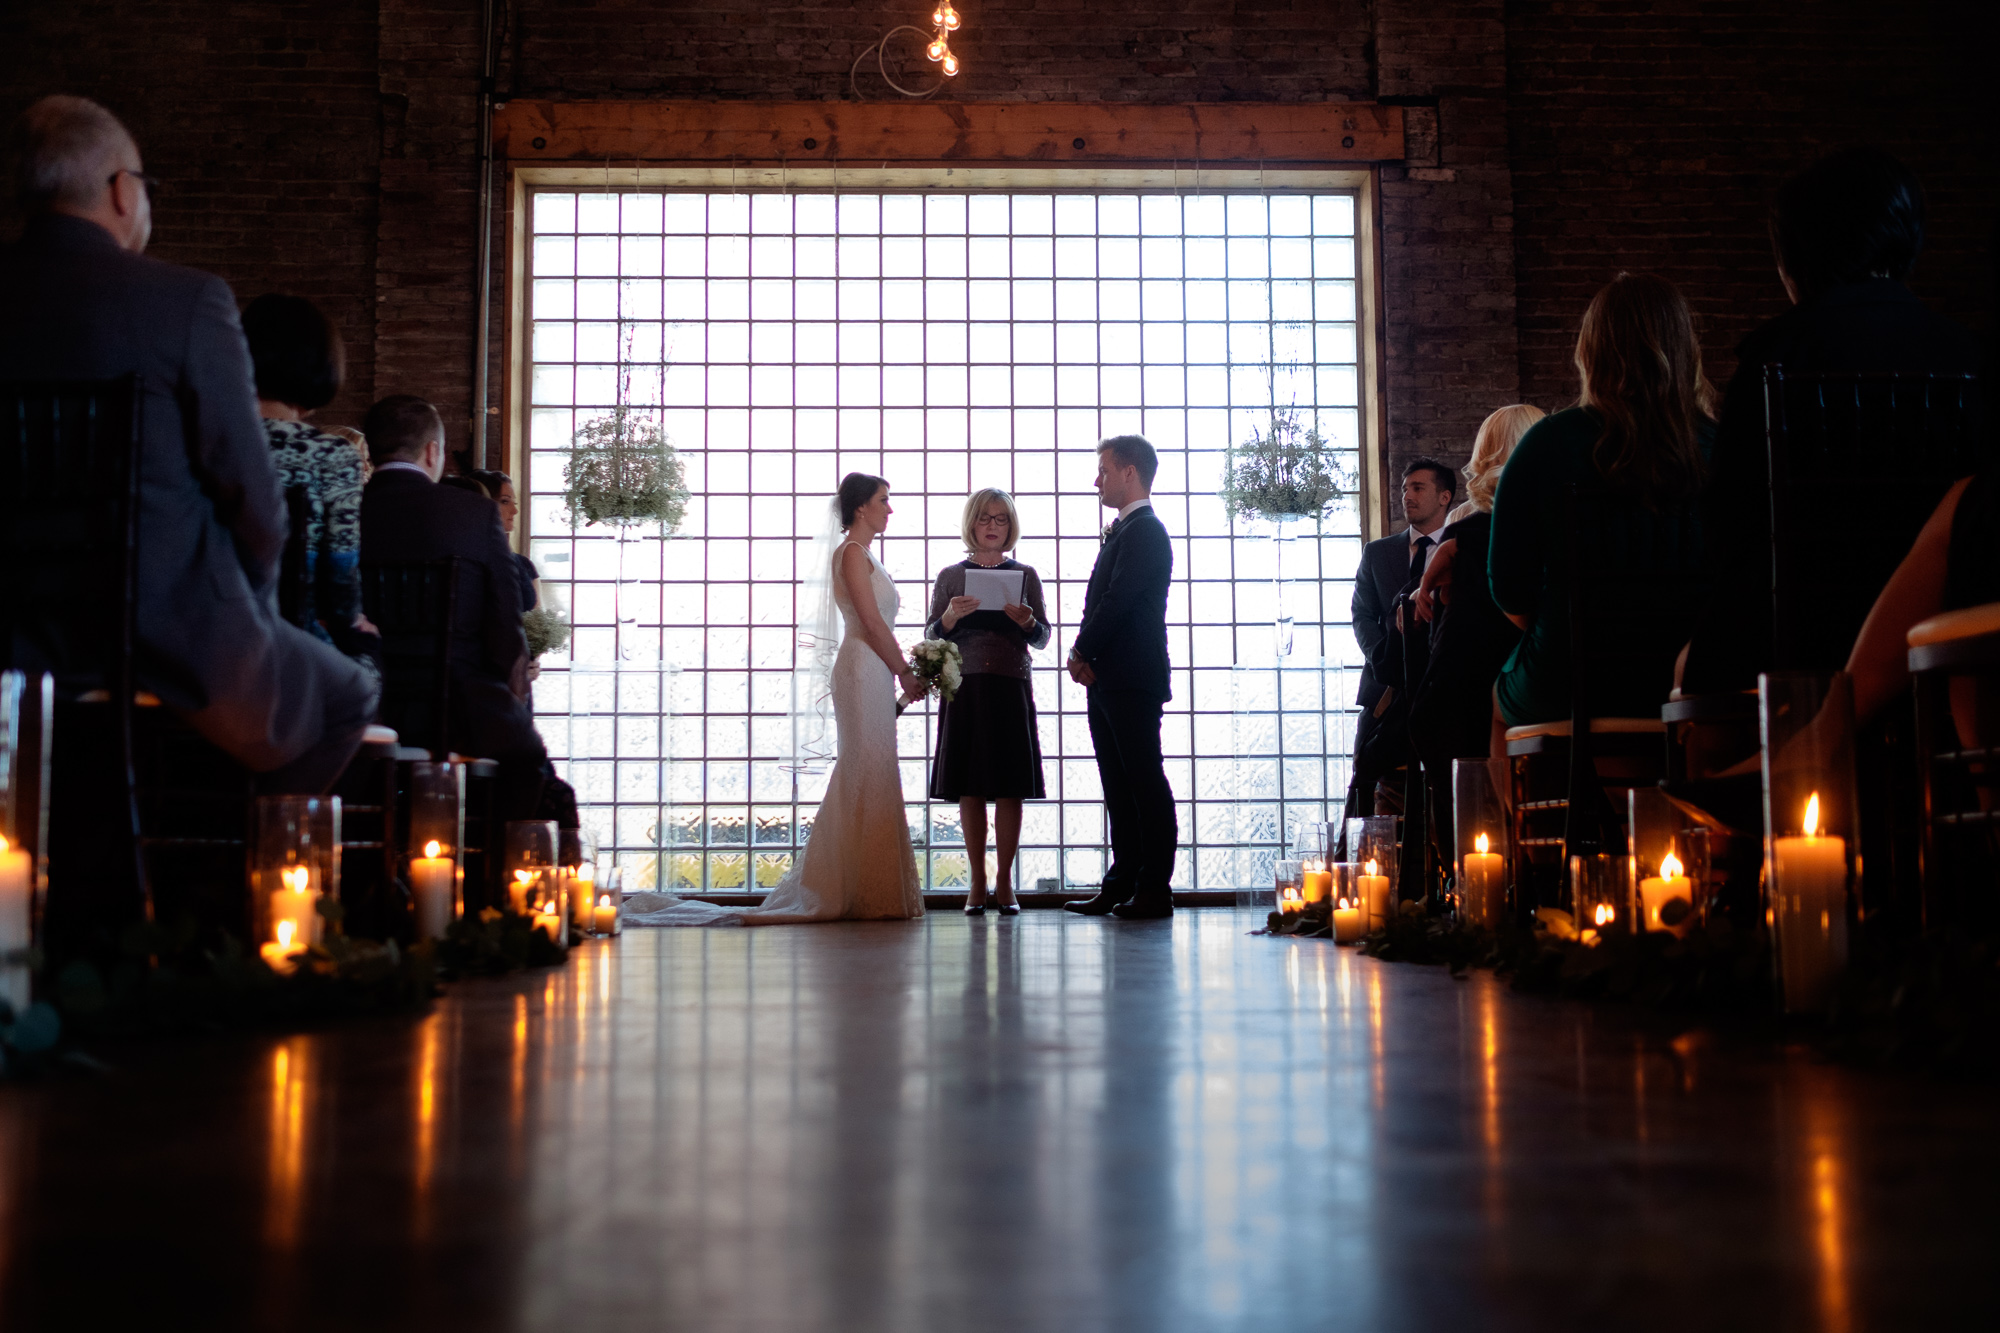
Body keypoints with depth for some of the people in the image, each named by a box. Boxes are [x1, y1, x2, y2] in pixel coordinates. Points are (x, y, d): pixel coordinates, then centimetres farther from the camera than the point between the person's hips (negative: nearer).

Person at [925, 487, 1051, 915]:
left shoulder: (1025, 575, 9)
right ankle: (978, 882, 9)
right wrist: (950, 616, -13)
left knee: (1010, 786, -2)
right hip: (965, 688, 0)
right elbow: (932, 638, 7)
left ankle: (1005, 882, 5)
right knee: (969, 786, 1)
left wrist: (1027, 622, -13)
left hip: (1011, 688, 0)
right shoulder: (950, 576, 9)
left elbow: (1043, 639, 8)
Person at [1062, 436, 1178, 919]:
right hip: (1109, 680, 10)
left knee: (1146, 784, -6)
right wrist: (1086, 656, 4)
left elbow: (1118, 601, -18)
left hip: (1131, 680, -10)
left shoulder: (1144, 531, -11)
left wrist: (1081, 652, -7)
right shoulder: (1124, 531, 20)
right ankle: (1122, 884, 16)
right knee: (1119, 787, 11)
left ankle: (1155, 889, -3)